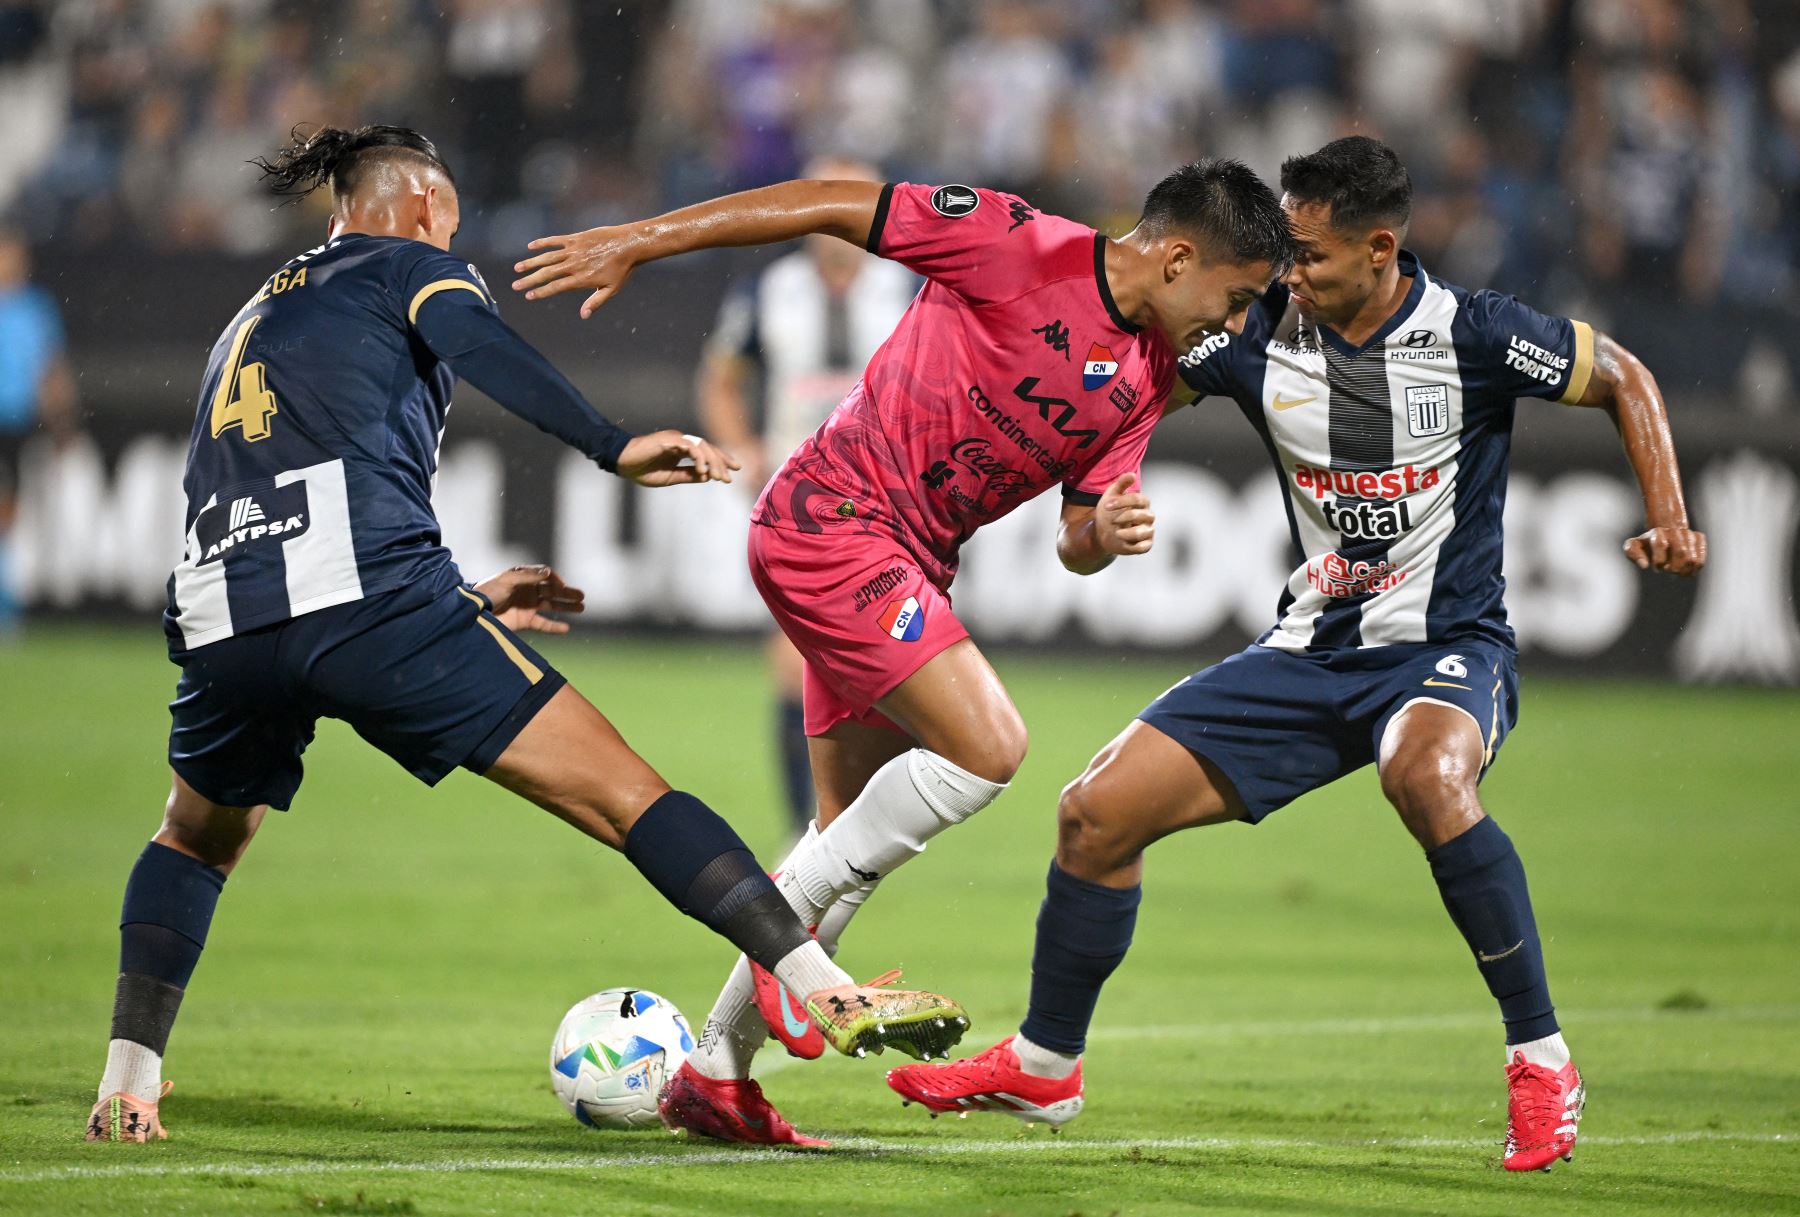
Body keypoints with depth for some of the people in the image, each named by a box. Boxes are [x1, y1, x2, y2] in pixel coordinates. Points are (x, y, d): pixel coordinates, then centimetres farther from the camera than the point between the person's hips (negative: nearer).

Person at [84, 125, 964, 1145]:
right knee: (624, 793, -4)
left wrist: (464, 601, 42)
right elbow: (473, 343, -8)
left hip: (223, 625, 6)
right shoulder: (407, 265, 16)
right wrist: (612, 446, -18)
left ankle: (128, 1080, 20)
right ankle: (828, 992, -12)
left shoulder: (249, 322, 34)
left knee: (198, 839, 33)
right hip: (373, 603, -6)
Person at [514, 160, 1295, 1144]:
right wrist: (633, 244, -12)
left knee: (854, 845, 11)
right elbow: (831, 206, -12)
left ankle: (714, 1076, 21)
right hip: (829, 520, -9)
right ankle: (786, 916, -6)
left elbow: (1074, 540, 12)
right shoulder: (1020, 247, -16)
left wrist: (1101, 537, -14)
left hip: (909, 566, 9)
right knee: (988, 744, -21)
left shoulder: (1146, 379, 7)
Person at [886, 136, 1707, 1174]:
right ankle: (1044, 1068, 21)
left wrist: (1669, 522, -11)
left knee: (1428, 775, -40)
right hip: (1312, 651, 5)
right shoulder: (1259, 333, -5)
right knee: (1098, 812, -2)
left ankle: (1543, 1065, -25)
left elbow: (1625, 380, 1)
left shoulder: (1469, 334, -14)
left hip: (1448, 651, -5)